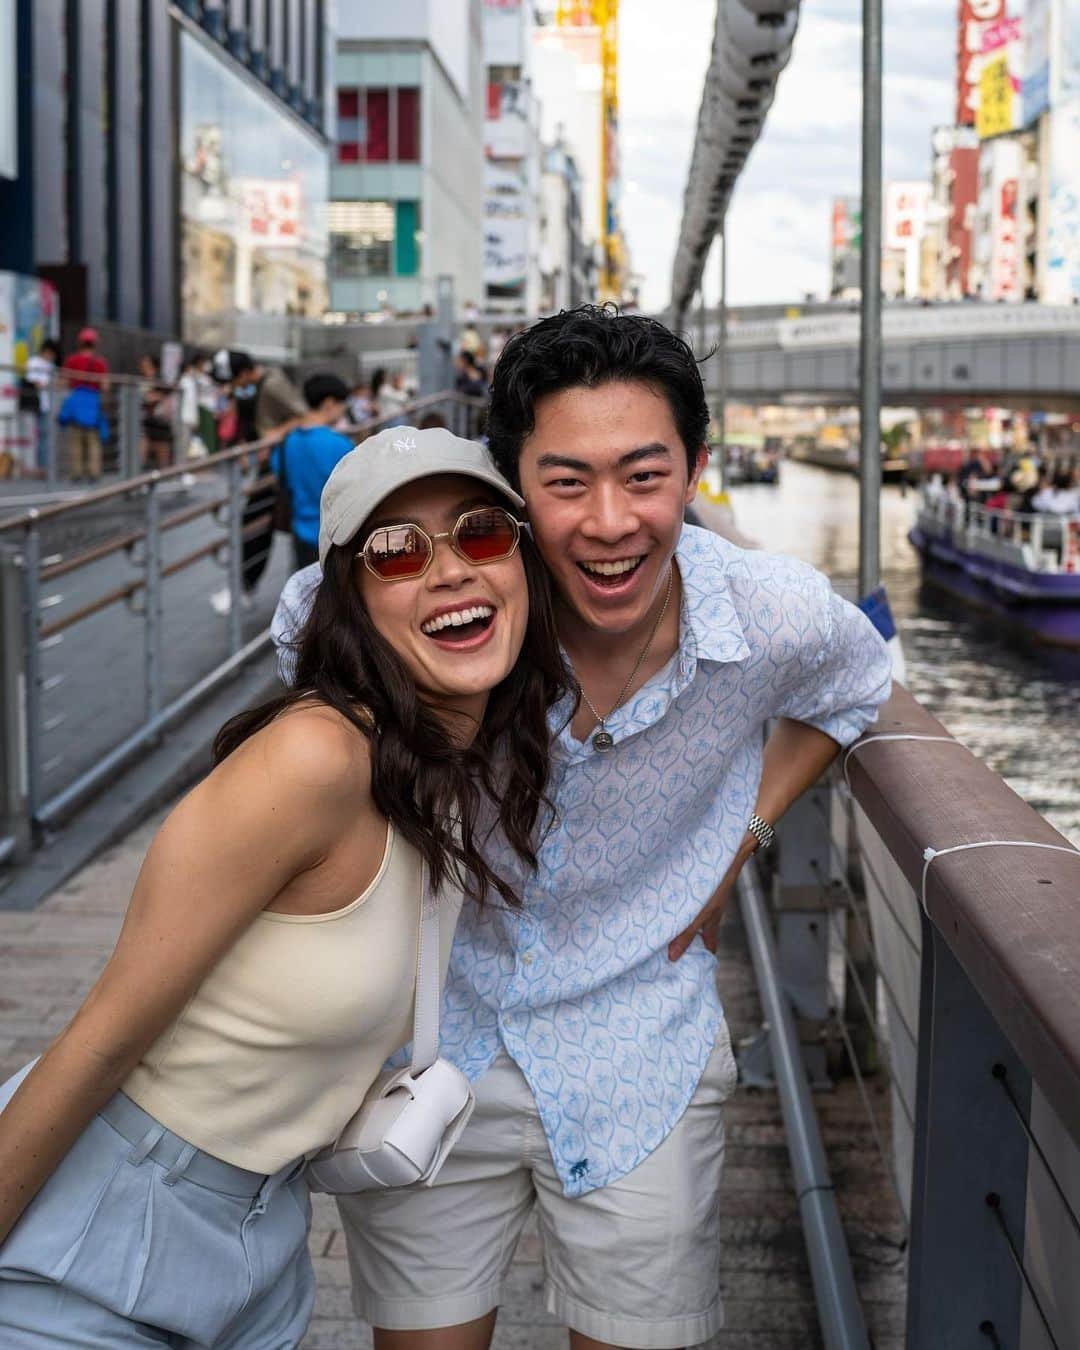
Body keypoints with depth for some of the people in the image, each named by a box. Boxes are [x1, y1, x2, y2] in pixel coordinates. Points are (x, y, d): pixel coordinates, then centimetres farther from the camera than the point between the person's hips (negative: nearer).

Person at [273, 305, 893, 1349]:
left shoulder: (780, 617, -19)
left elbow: (851, 688, 9)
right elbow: (300, 622, 2)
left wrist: (739, 838, 0)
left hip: (642, 1058, 0)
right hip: (431, 1037, 0)